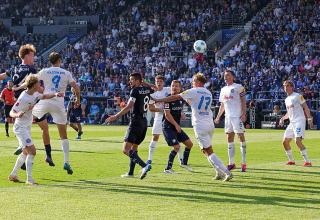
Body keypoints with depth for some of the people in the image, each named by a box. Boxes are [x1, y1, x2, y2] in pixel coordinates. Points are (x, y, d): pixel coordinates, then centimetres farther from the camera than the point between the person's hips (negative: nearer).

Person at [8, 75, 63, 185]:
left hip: (27, 127, 10)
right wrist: (18, 114, -46)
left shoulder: (34, 94, 1)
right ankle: (29, 179, -15)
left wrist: (55, 94, 3)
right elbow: (12, 112, -24)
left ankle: (13, 175, 27)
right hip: (20, 127, -10)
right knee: (32, 151, -16)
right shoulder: (23, 98, -25)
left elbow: (43, 96, 21)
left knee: (26, 152, 18)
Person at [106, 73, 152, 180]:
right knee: (134, 148, 20)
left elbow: (129, 107, -21)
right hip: (144, 122, 9)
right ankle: (130, 172, 21)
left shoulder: (135, 91, -10)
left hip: (135, 122, -9)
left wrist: (116, 116, -21)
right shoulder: (147, 90, 11)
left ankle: (145, 166, -29)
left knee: (126, 149, -14)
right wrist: (143, 83, 28)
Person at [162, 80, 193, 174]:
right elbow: (167, 114, -18)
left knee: (189, 144, 10)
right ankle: (168, 168, -7)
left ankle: (184, 163, 28)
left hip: (177, 126, 8)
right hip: (168, 127, -8)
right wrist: (176, 125, -17)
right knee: (176, 147, -17)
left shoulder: (181, 99, 5)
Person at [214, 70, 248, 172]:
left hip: (237, 116, -7)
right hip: (228, 117, 7)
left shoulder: (238, 87, -3)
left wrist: (244, 114, -16)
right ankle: (231, 163, 10)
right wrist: (218, 117, 20)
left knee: (241, 136, -7)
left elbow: (243, 101, -6)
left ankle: (244, 163, -6)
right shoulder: (223, 89, 17)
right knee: (229, 138, 6)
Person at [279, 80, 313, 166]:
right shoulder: (286, 100, 18)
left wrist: (309, 118, -14)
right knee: (285, 142, 8)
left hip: (299, 121, -8)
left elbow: (306, 108, -5)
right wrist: (283, 118, 11)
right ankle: (291, 160, 23)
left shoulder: (298, 96, -4)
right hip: (291, 123, 8)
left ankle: (307, 161, -18)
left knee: (298, 141, -22)